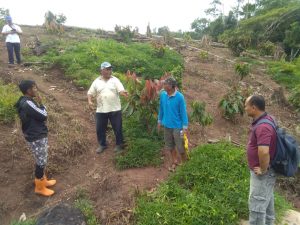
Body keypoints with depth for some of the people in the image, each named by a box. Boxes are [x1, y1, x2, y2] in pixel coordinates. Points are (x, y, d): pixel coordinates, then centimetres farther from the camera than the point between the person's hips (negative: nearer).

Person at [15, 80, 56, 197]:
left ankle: (43, 180, 38)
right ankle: (39, 187, 19)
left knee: (41, 161, 22)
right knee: (41, 162, 3)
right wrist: (40, 103, -13)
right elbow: (43, 116, -20)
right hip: (36, 138, -10)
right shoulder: (28, 104, -25)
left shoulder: (26, 101, 7)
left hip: (37, 135, 10)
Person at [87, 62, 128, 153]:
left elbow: (121, 91, -11)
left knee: (117, 128, 6)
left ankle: (119, 144, 25)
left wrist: (124, 93, -35)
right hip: (101, 110, 2)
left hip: (115, 109, -2)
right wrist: (90, 101, -9)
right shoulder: (96, 81, 6)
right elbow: (90, 93, 10)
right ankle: (102, 145, 30)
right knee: (100, 128, 10)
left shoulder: (115, 80, 0)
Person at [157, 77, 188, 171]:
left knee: (180, 147, 8)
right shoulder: (163, 94, -6)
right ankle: (175, 161, 40)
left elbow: (183, 112, -13)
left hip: (177, 126, -4)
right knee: (170, 145, 19)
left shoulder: (179, 97, -20)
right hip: (167, 125, 5)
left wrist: (185, 127, -13)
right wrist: (159, 121, 13)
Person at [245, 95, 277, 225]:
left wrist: (263, 170, -24)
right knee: (266, 201, 25)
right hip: (264, 171, 10)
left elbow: (264, 152, -41)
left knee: (257, 205, 2)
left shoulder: (262, 126, -29)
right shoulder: (265, 119, 4)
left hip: (263, 173, -10)